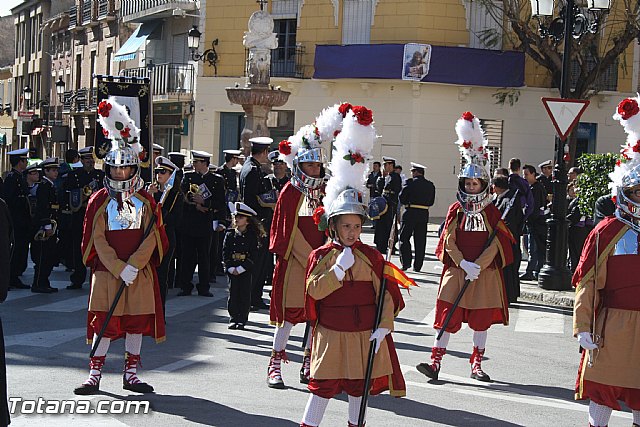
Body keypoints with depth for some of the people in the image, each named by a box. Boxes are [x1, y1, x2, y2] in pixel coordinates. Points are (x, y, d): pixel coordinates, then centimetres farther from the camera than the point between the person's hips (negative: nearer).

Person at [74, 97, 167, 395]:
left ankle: (131, 375, 15)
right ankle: (95, 373, 4)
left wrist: (133, 265, -14)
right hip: (107, 270, -2)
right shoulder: (100, 200, 2)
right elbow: (98, 239, -4)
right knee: (104, 321, -3)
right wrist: (120, 269, -14)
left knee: (138, 320, 5)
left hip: (140, 271, 2)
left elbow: (152, 237, -1)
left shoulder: (145, 200, 6)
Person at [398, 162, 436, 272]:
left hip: (410, 213, -5)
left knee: (404, 238, 4)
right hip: (424, 215, 5)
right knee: (420, 241, 8)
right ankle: (417, 266, 9)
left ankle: (406, 262, -5)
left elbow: (402, 198, -7)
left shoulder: (410, 183, -8)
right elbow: (431, 202, 11)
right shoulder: (430, 185, 8)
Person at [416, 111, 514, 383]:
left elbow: (496, 243, -5)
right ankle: (436, 362, -5)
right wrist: (464, 264, -15)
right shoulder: (456, 211, 3)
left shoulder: (492, 212, 1)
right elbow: (449, 241, -2)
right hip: (456, 271, 0)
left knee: (481, 319, 8)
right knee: (447, 316, -5)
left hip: (485, 273, 0)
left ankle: (476, 365, 18)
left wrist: (478, 266, -16)